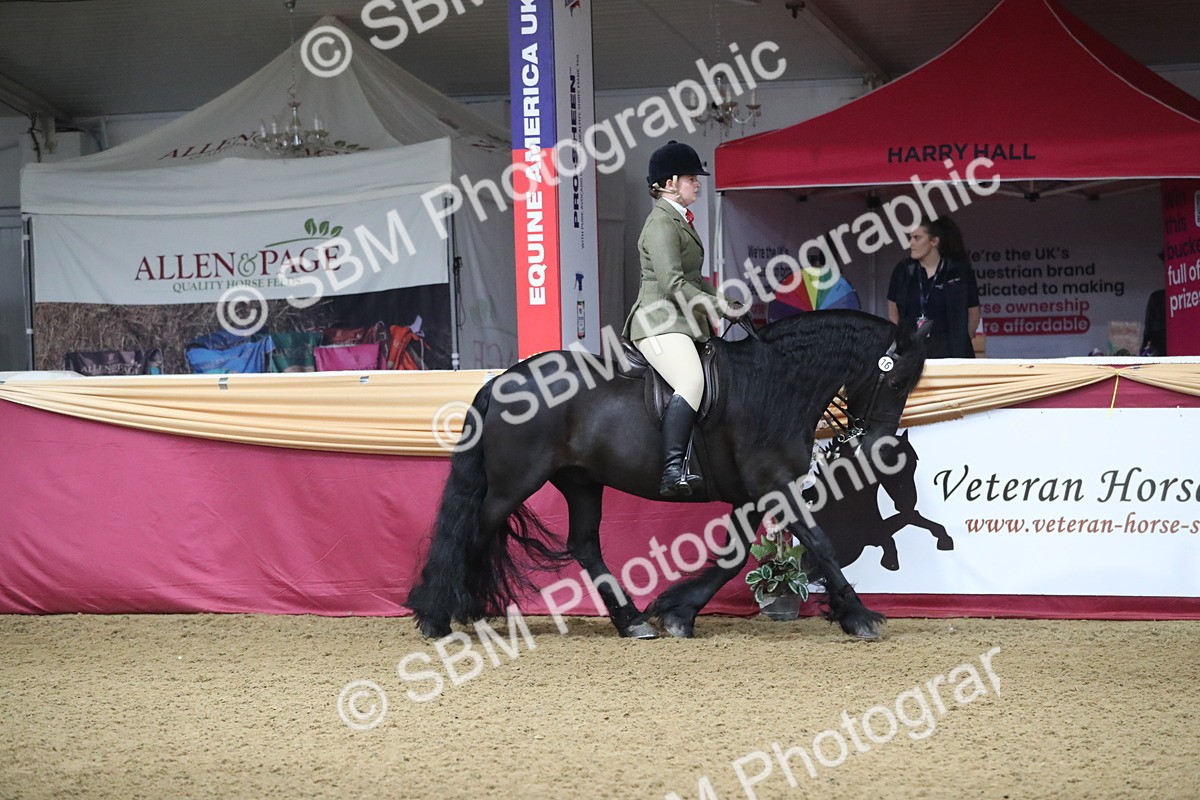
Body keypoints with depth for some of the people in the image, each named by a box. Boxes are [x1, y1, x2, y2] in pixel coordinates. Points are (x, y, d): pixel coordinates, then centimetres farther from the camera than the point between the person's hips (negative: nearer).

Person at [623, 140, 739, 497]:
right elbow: (672, 284, -20)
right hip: (660, 323, -12)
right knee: (692, 381, -32)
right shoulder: (661, 223, -10)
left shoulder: (679, 220, 22)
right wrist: (718, 305, -16)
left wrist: (719, 300, 16)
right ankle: (673, 471, -41)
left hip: (685, 322, 12)